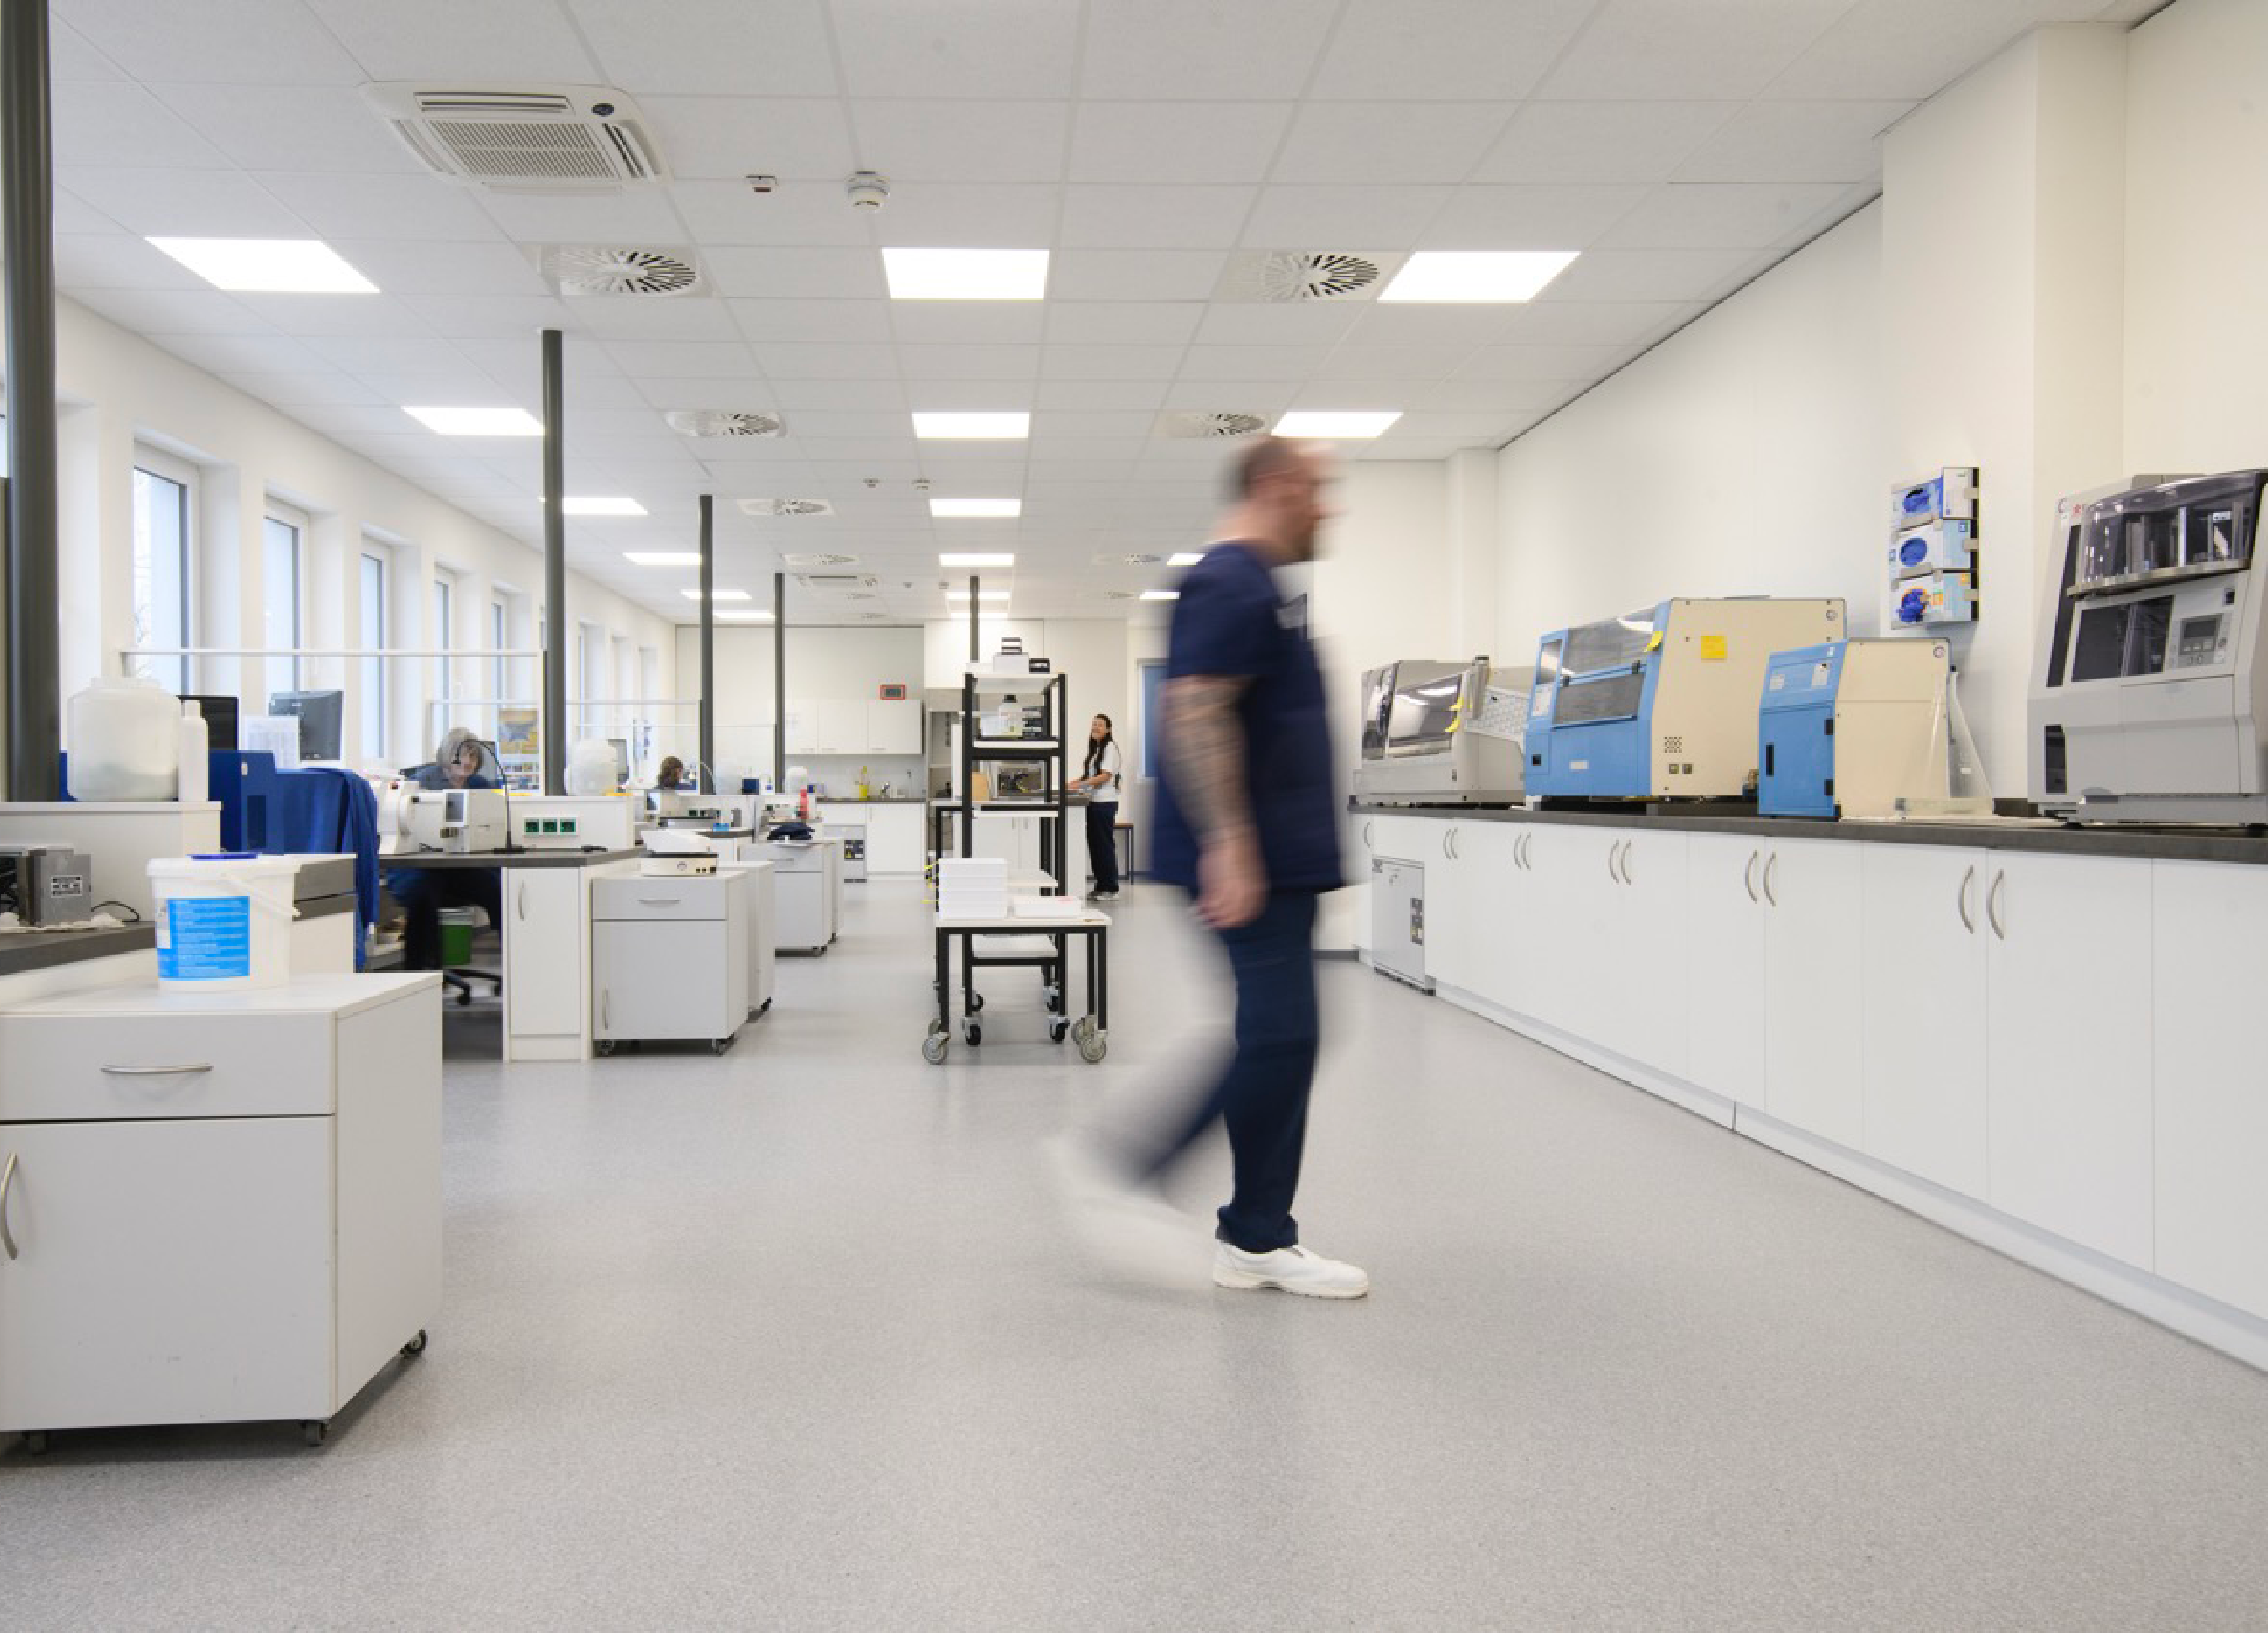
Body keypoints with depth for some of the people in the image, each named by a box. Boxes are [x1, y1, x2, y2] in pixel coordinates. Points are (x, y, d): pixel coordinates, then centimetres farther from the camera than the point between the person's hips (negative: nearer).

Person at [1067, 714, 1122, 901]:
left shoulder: (1110, 747, -8)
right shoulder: (1094, 749, 17)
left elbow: (1106, 775, -16)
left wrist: (1082, 784, -22)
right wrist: (1074, 783, 4)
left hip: (1105, 802, -8)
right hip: (1093, 802, 8)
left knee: (1105, 845, -5)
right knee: (1094, 844, 9)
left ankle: (1111, 889, 0)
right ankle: (1100, 887, 15)